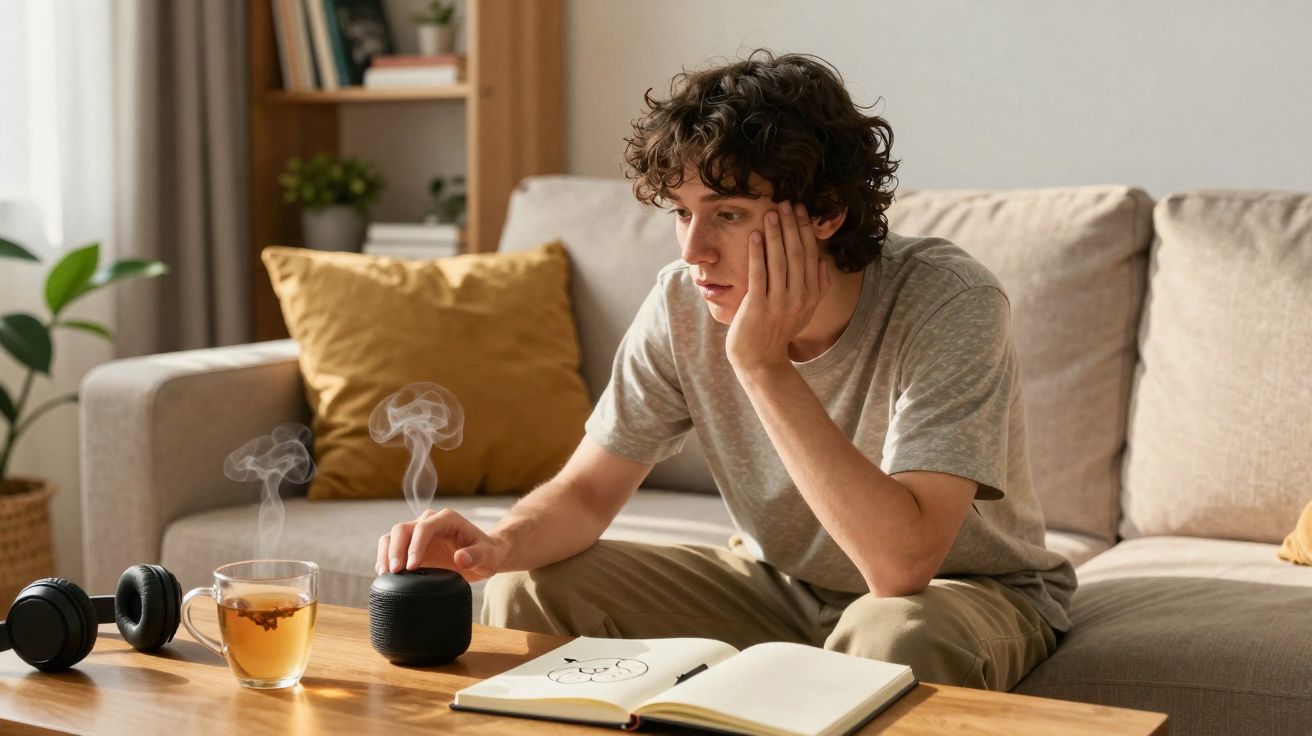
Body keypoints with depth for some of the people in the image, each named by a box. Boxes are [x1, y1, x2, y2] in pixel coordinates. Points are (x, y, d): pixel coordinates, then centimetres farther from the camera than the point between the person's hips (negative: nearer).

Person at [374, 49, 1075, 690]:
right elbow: (587, 489, -6)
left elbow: (901, 563, -37)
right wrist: (499, 544, -29)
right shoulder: (683, 306, -14)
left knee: (892, 637, -39)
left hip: (969, 588, -4)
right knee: (528, 589, -10)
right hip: (782, 581, 4)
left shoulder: (947, 303, -29)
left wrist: (764, 365, -37)